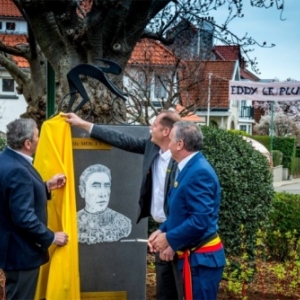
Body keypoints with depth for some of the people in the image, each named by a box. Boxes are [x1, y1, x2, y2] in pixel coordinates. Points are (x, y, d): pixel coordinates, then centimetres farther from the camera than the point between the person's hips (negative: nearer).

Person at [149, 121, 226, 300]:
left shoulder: (199, 172, -20)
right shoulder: (190, 168, 10)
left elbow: (200, 220, -26)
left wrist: (169, 239, -16)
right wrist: (163, 231, 5)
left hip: (201, 257, -10)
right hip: (196, 255, 10)